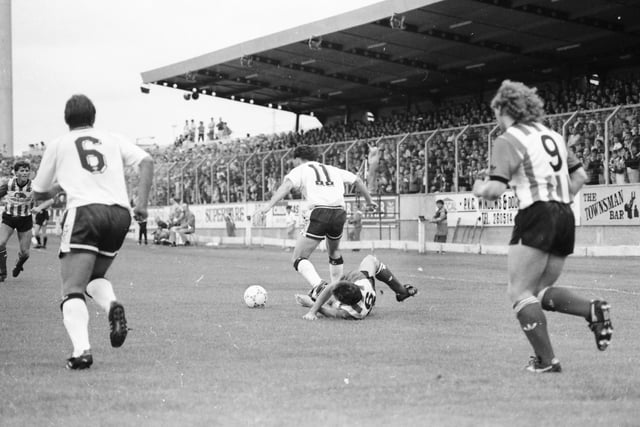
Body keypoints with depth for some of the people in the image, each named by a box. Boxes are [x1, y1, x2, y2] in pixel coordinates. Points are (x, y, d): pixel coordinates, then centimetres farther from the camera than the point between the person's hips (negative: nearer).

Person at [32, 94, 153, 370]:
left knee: (72, 291, -6)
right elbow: (146, 161, 5)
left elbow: (39, 193, 23)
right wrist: (142, 203, 3)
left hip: (84, 211, -3)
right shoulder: (113, 140, 21)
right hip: (120, 213, 4)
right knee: (95, 277, 24)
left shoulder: (58, 145, 17)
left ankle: (81, 350, -28)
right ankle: (112, 305, -8)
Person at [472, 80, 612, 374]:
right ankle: (592, 309, -10)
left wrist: (479, 188, 7)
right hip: (565, 218, 8)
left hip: (536, 217, -8)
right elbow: (580, 176, 20)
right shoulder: (552, 135, 18)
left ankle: (546, 360, -9)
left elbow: (495, 190, -13)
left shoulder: (508, 140, -5)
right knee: (540, 291, 14)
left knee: (519, 292, -2)